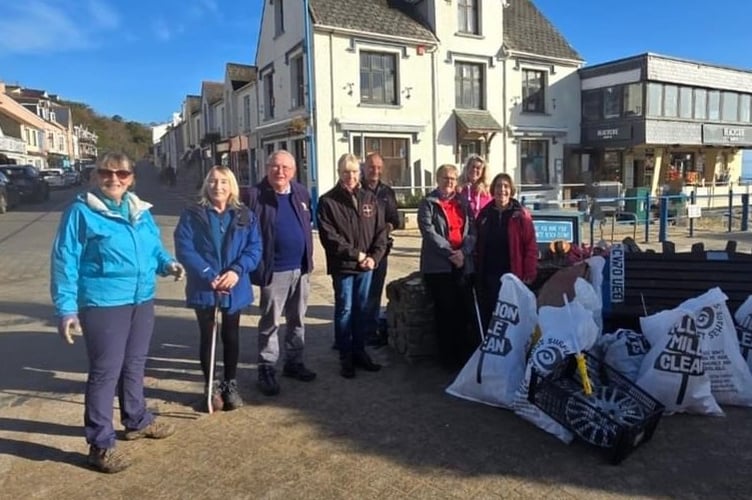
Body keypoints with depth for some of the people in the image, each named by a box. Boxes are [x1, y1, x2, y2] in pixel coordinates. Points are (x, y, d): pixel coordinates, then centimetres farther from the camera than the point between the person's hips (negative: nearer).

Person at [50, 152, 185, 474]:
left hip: (142, 301, 7)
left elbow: (154, 247, 18)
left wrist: (167, 264, -5)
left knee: (134, 365, 21)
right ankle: (100, 444, 12)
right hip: (102, 304, -7)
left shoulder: (141, 211, 10)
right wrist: (66, 308, -16)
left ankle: (137, 420, 40)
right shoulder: (81, 212, -9)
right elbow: (64, 261, -11)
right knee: (105, 371, -1)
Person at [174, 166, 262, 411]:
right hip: (203, 288, -2)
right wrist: (208, 276, -21)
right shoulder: (192, 215, -4)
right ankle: (210, 387, 25)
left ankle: (230, 385, 29)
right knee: (207, 336, 10)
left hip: (234, 288, 2)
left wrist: (236, 271, -19)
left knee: (231, 335, 13)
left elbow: (255, 248, -3)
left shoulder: (246, 216, 3)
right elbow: (184, 249, -11)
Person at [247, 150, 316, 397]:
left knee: (297, 320, 16)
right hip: (274, 270, -6)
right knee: (270, 323, 4)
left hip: (301, 268, 6)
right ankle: (267, 370, 15)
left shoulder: (301, 192, 7)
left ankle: (294, 362, 30)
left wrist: (308, 257, 13)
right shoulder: (256, 195, -11)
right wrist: (257, 267, -14)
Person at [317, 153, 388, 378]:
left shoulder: (370, 199, 8)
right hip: (342, 266, -4)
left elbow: (380, 231, 7)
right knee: (344, 310, 2)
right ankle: (345, 357, 14)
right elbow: (329, 237, -12)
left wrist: (374, 257, -6)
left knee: (361, 309, 12)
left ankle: (359, 352, 25)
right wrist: (356, 254, -13)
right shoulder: (328, 201, -5)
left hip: (366, 265, 4)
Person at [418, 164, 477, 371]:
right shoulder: (428, 203, 1)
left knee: (463, 311, 5)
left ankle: (464, 354, 16)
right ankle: (447, 357, 10)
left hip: (463, 265, 4)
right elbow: (429, 232, -10)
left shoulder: (463, 202, 14)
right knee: (445, 312, 0)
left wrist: (463, 251, -11)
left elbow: (472, 230, 7)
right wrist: (450, 253, -16)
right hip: (438, 265, -4)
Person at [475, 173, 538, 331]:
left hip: (513, 276, -3)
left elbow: (531, 246, -7)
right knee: (489, 317, 10)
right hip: (488, 276, 3)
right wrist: (477, 272, 2)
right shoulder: (484, 214, 7)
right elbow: (478, 246, 8)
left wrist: (529, 274, -14)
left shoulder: (521, 214, -3)